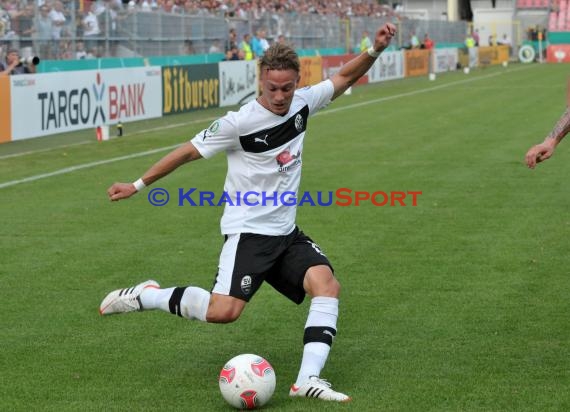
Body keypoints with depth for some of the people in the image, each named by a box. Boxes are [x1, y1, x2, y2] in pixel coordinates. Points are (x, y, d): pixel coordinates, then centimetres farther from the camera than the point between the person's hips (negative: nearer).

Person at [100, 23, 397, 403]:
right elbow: (188, 152, -6)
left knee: (328, 285, -17)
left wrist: (375, 50, -2)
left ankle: (308, 380, -21)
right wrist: (138, 185, -2)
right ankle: (146, 296, 2)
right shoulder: (240, 122, -15)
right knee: (223, 311, -21)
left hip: (287, 232, 6)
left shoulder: (303, 103, 1)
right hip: (248, 231, -6)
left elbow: (344, 77, 15)